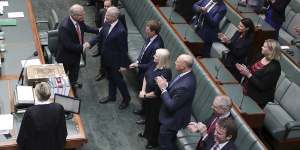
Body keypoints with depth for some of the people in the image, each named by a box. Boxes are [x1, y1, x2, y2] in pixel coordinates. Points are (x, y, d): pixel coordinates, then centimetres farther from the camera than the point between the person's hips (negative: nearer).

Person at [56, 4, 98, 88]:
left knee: (74, 70, 31)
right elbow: (68, 45, -34)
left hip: (76, 51, 8)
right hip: (66, 55, -8)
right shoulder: (65, 27, -37)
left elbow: (85, 27, 9)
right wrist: (82, 47, -30)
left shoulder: (79, 21, -14)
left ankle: (73, 83, 57)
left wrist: (98, 31, 2)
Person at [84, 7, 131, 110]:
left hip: (115, 61, -7)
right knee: (110, 78, 25)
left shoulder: (121, 31, -30)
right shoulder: (107, 24, -8)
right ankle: (112, 96, 46)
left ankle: (126, 98, 32)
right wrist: (90, 43, -13)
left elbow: (123, 49, -22)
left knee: (118, 80, 10)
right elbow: (100, 35, 5)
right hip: (106, 59, 7)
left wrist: (123, 65, -16)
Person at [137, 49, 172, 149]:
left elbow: (157, 92, -29)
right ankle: (147, 133, 56)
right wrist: (143, 90, -10)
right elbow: (146, 76, 1)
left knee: (154, 120, 15)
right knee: (148, 115, 29)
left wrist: (145, 95, -15)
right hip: (149, 99, 7)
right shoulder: (153, 64, -13)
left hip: (157, 101, -7)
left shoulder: (165, 73, -35)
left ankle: (153, 141, 39)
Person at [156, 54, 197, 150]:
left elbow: (171, 106, -31)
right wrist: (166, 84, -12)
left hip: (171, 120, -9)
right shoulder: (187, 75, -9)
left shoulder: (185, 85, -38)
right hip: (173, 116, 9)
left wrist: (163, 88, -24)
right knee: (171, 142, 29)